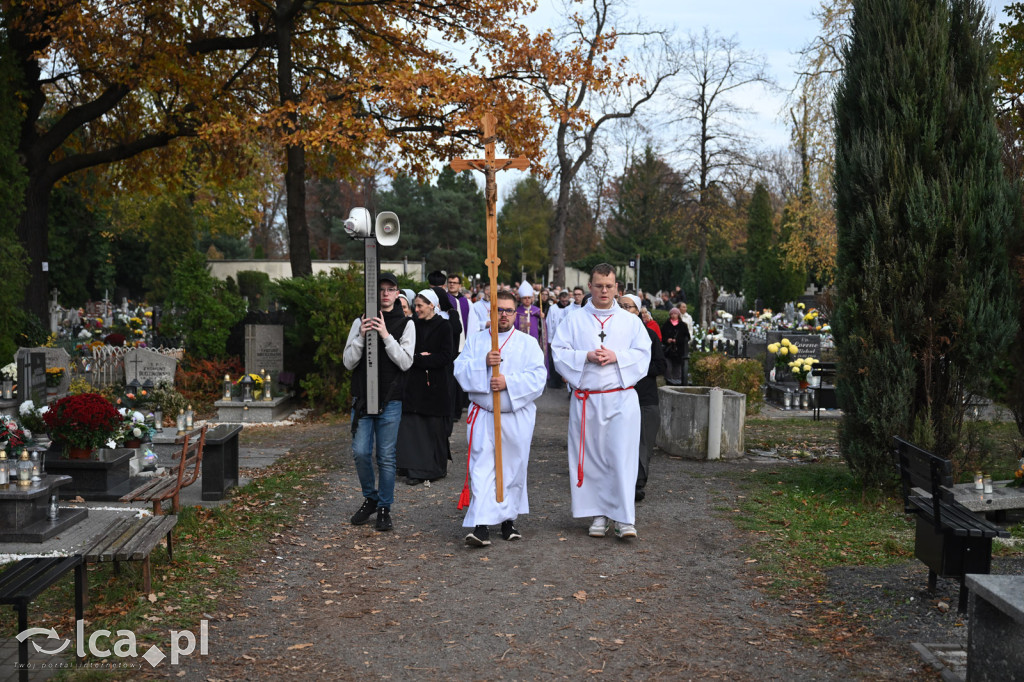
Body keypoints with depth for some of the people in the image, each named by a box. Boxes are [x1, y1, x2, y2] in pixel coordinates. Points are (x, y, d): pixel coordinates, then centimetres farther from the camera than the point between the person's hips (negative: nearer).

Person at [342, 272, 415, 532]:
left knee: (386, 455, 1)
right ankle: (370, 498, 22)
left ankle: (384, 508, 14)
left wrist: (386, 335, -17)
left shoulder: (405, 323, 3)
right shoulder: (361, 322, 7)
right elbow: (348, 362, 2)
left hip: (390, 399, -1)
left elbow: (405, 362, -8)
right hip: (362, 396, 2)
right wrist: (361, 336, -13)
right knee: (360, 452, -2)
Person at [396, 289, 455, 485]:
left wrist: (419, 359, -13)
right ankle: (417, 471, 1)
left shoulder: (444, 327, -5)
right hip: (415, 383, 4)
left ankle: (438, 468, 19)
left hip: (436, 385, -4)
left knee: (435, 427, 3)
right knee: (413, 425, -2)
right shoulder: (415, 325, 9)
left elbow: (446, 356, -12)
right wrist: (420, 357, -11)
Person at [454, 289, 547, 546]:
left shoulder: (528, 343, 5)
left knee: (514, 468, 8)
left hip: (517, 418, 1)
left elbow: (537, 377, -7)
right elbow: (460, 370, -2)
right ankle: (480, 526, -14)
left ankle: (509, 520, 23)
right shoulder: (476, 342, 9)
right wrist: (483, 362, -17)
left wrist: (509, 381, -19)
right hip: (483, 416, 0)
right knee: (482, 468, -10)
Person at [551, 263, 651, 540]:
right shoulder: (574, 320, 7)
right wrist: (586, 356, -14)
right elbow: (559, 352, 1)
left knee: (622, 456, -6)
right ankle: (599, 514, 16)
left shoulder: (631, 321, 8)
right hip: (586, 400, 1)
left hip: (622, 398, -1)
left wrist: (616, 356, -14)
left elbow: (643, 354, 2)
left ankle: (624, 518, -1)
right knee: (592, 457, 5)